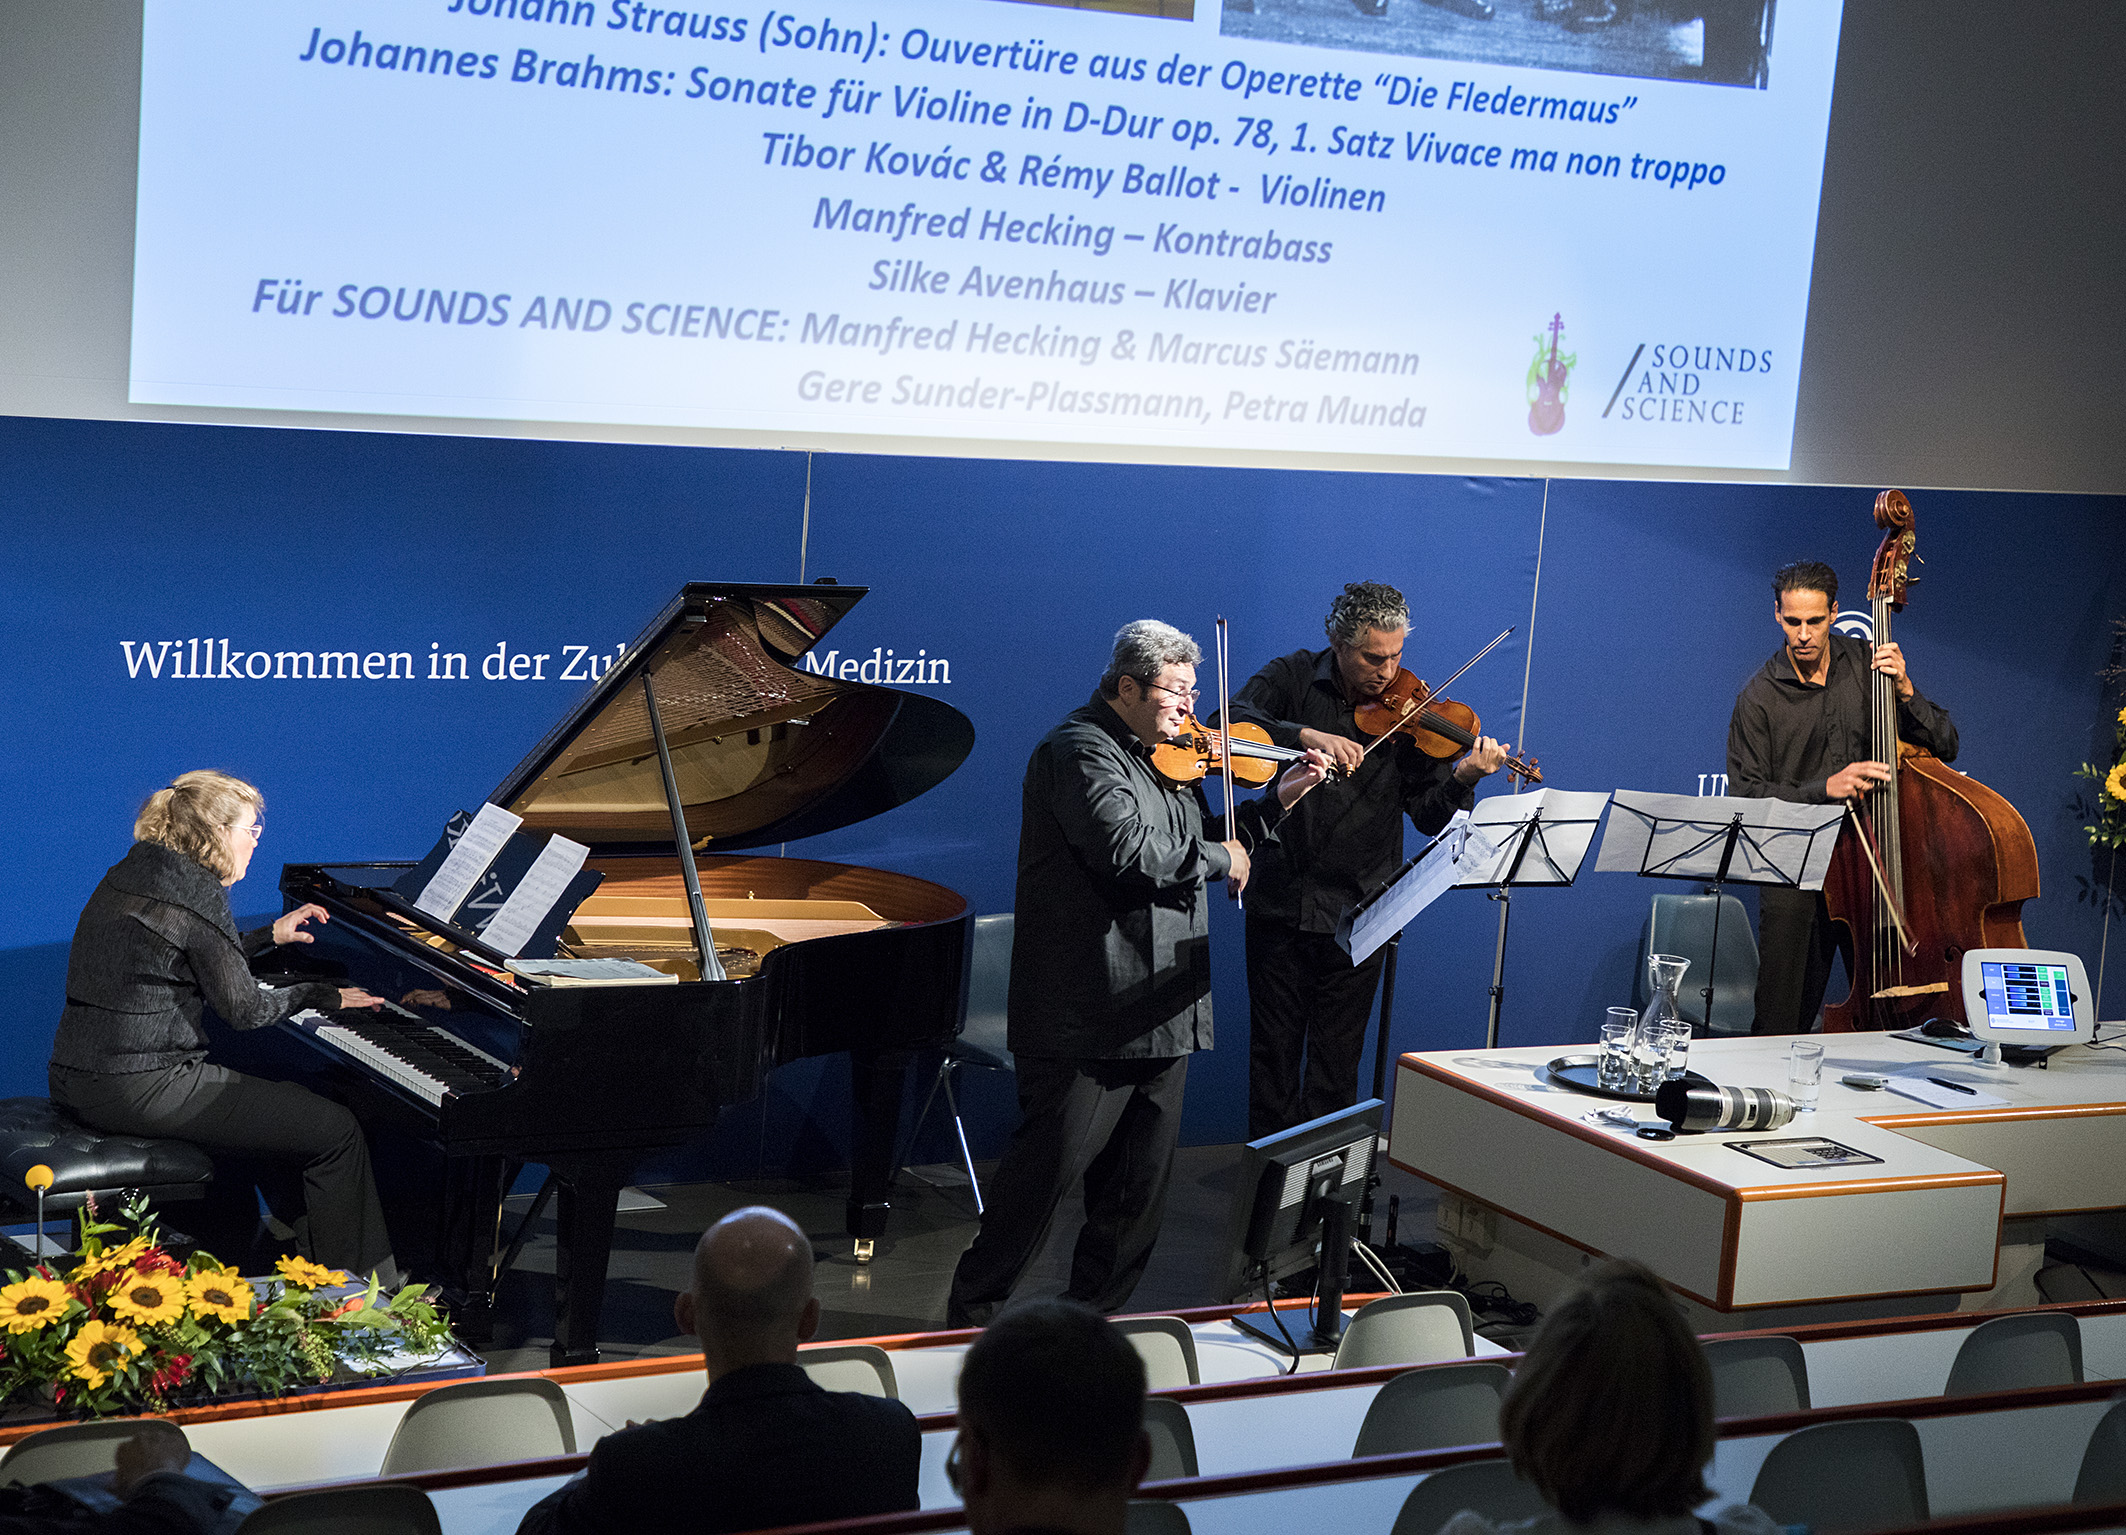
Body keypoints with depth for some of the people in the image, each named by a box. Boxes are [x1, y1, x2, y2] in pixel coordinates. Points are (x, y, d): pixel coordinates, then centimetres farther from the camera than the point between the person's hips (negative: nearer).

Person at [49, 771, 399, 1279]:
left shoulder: (129, 875, 14)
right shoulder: (197, 894, -14)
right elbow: (242, 1009, -10)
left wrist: (271, 936, 36)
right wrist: (320, 995, 5)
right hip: (144, 1088, -10)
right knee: (337, 1132, -7)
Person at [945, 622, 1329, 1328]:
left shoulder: (1168, 759, 17)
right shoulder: (1081, 751, -12)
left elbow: (1209, 841, 23)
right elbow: (1129, 848, -26)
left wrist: (1279, 798, 11)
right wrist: (1219, 859, -13)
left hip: (1158, 1016, 9)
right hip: (1089, 1016, -9)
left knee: (1139, 1187, 13)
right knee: (1047, 1168, -5)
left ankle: (1095, 1318, 24)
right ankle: (971, 1316, 7)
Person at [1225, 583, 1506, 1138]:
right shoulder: (1294, 679, -2)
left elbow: (1430, 817, -5)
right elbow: (1230, 721, -20)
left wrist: (1464, 778, -25)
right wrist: (1307, 735, -32)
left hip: (1359, 910, 0)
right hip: (1281, 900, 0)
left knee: (1337, 1056, 7)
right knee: (1274, 1047, 8)